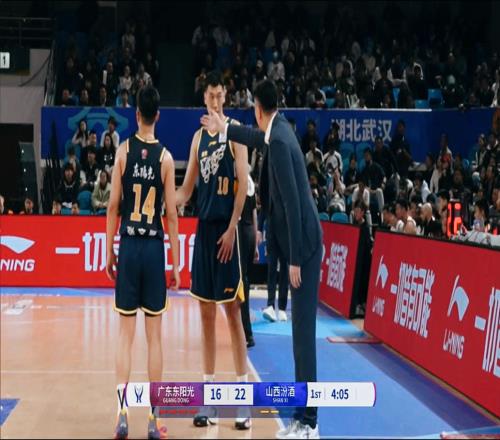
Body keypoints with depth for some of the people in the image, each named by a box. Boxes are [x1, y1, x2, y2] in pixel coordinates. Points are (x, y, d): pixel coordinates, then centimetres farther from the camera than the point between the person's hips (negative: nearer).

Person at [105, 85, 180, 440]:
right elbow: (172, 213, -2)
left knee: (126, 333, 6)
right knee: (155, 335, 6)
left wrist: (109, 252, 7)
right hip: (155, 248, 0)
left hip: (129, 245, 0)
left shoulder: (124, 150, -1)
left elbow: (113, 205, -1)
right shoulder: (166, 157, -1)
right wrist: (176, 264, 3)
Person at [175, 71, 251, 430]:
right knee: (206, 312, 7)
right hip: (203, 226, 6)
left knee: (232, 310, -4)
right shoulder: (198, 137, 14)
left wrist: (231, 228, -16)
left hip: (226, 228, -6)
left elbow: (243, 185, -10)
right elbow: (186, 190, 16)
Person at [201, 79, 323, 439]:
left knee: (304, 332, -6)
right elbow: (259, 138, 34)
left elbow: (293, 203, -20)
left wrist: (296, 259, -18)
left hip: (305, 247, -9)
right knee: (301, 331, 11)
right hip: (302, 246, 9)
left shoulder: (280, 141, -18)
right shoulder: (276, 130, 9)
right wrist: (224, 129, 47)